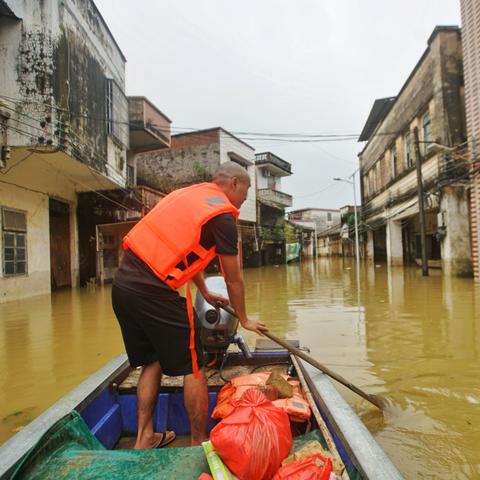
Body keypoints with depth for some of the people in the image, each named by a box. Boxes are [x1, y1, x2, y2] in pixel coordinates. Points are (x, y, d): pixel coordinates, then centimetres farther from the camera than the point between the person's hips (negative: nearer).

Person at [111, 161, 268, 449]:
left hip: (123, 284, 9)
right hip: (153, 291, -9)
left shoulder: (188, 194, 19)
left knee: (151, 362, 22)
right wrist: (244, 320, 17)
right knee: (193, 367, 8)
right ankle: (199, 442, 23)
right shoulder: (223, 215, -6)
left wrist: (205, 292, 37)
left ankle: (145, 437, 32)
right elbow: (234, 280, 1)